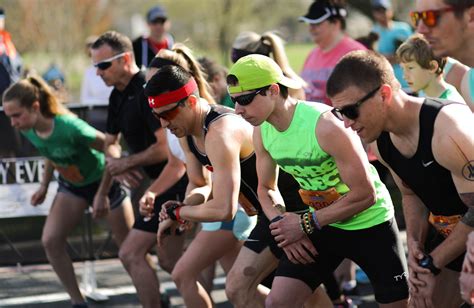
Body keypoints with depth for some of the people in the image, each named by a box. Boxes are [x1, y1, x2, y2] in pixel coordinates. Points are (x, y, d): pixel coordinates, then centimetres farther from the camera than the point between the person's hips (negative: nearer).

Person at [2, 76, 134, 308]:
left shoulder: (69, 127, -38)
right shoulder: (28, 131, -16)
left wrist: (102, 195, -24)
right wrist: (44, 186, 3)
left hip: (102, 181, -6)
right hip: (71, 185, 6)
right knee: (50, 241, -10)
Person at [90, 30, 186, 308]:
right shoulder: (118, 96, 10)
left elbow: (166, 147, -25)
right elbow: (111, 143, 20)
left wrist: (127, 163, -14)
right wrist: (116, 162, -3)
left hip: (174, 182, -10)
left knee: (131, 254, -11)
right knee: (168, 259, 16)